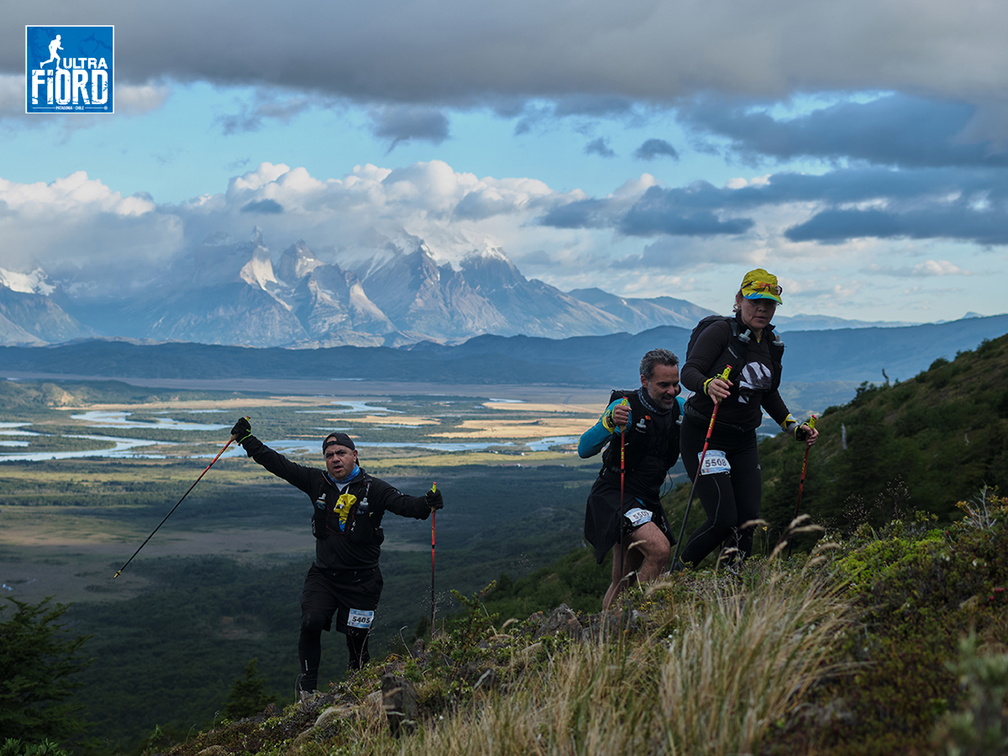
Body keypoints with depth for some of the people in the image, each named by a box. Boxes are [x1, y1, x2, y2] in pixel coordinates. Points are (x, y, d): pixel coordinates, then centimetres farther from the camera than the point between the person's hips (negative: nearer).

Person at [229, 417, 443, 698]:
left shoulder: (373, 489, -6)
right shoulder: (317, 482, 2)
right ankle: (307, 688, -4)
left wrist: (426, 503, -39)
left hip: (360, 580, -2)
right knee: (311, 624, -18)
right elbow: (277, 463, 4)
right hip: (323, 575, 2)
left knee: (356, 638, 1)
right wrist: (247, 439, 1)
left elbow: (404, 504, -18)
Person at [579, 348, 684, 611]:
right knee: (659, 549, -28)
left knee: (624, 583, 14)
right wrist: (609, 422, -42)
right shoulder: (626, 407, -17)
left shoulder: (677, 409, 3)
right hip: (613, 496, -7)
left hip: (647, 500, 7)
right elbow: (584, 449, -23)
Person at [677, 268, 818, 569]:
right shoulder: (721, 332, -12)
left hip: (744, 441, 7)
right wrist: (708, 385, -43)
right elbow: (688, 372, -22)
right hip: (704, 436, -7)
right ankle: (678, 573, 6)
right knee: (724, 519, -15)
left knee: (748, 520, -3)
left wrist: (794, 427, 13)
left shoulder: (772, 345, 9)